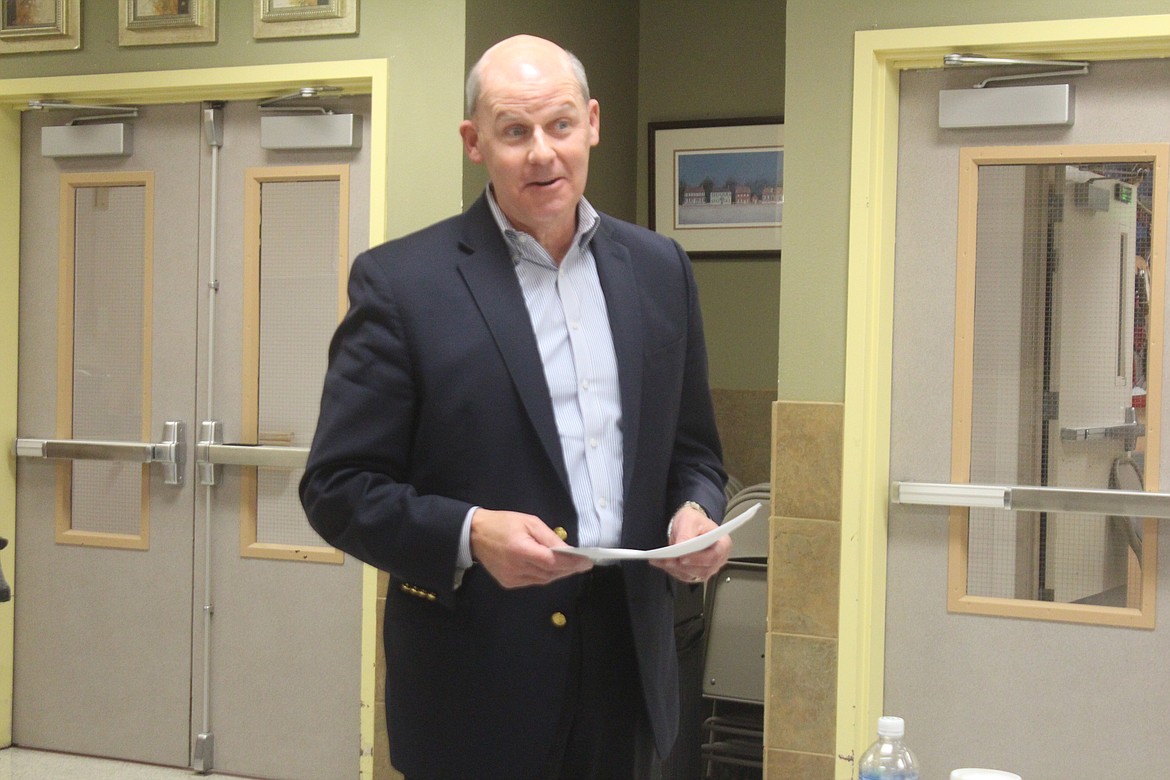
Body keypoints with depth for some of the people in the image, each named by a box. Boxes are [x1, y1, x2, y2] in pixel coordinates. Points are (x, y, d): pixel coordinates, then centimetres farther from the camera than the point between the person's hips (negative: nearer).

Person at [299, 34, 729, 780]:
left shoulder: (659, 269, 6)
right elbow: (338, 487, -7)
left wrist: (693, 514, -7)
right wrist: (468, 534, -22)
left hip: (628, 663, 4)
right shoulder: (400, 282, -7)